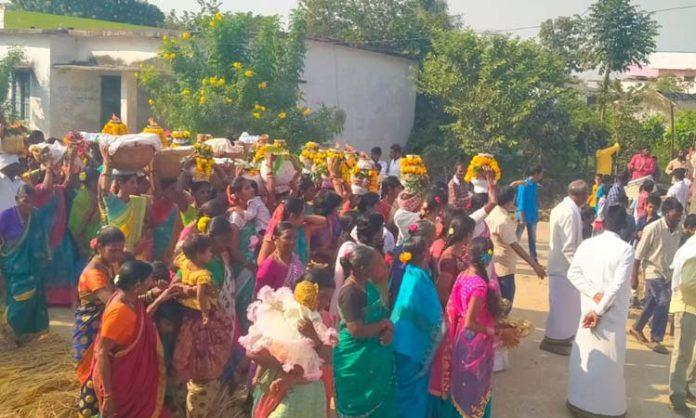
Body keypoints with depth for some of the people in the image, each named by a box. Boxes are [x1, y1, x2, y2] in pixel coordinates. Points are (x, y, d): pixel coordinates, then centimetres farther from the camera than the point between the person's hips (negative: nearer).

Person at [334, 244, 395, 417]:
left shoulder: (368, 286, 5)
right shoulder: (350, 293, -23)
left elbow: (381, 315, 11)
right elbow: (356, 330, -28)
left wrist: (388, 331, -11)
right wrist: (384, 324, -13)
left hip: (374, 357, 8)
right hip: (356, 361, -8)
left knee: (378, 404, 17)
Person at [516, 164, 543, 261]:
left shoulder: (535, 186, 6)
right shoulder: (524, 185, -15)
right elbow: (521, 202, -16)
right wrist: (522, 219, -19)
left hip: (533, 218, 7)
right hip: (524, 217, -7)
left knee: (532, 239, 13)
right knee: (517, 238, 2)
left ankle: (534, 259, 20)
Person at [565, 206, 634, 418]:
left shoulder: (586, 244, 0)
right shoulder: (625, 249, -13)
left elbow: (573, 273, -7)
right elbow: (617, 285, -19)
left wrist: (594, 295, -10)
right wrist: (599, 310, -14)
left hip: (588, 309, 4)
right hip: (612, 314, -4)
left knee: (584, 356, 14)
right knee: (609, 360, 6)